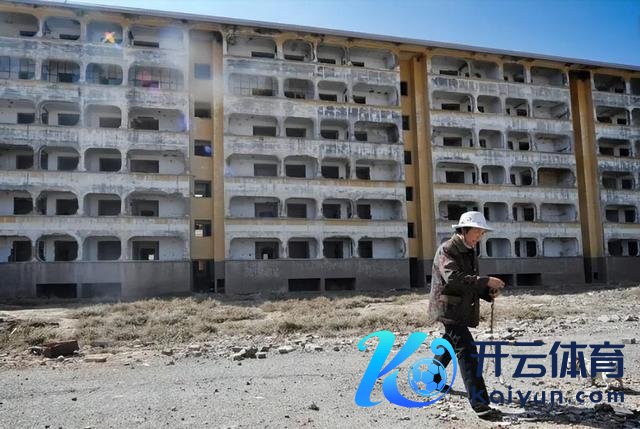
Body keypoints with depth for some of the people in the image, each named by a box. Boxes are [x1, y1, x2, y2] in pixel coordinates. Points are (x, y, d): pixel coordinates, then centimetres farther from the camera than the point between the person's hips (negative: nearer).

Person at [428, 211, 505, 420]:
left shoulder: (470, 252, 15)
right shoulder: (446, 250, -15)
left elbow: (472, 283, 19)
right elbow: (454, 278, -30)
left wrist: (489, 293, -1)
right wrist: (486, 281, -31)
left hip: (462, 309, 10)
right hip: (448, 307, -10)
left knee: (450, 344, 25)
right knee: (467, 350, -17)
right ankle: (479, 403, -19)